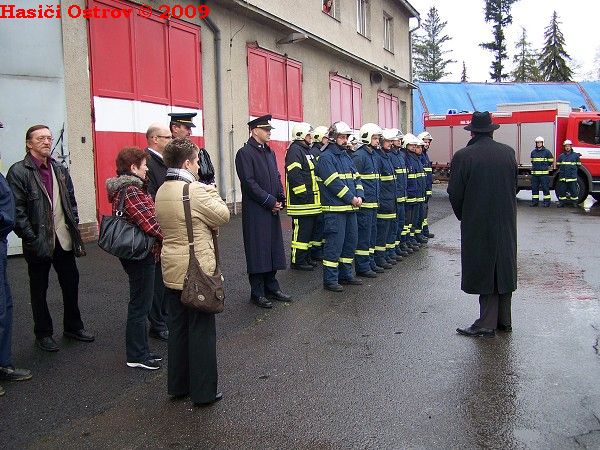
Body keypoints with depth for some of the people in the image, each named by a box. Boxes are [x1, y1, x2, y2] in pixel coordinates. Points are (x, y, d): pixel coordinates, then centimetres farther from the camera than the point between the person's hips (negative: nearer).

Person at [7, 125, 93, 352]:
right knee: (39, 289, 10)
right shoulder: (19, 171, -8)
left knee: (71, 283, 13)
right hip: (39, 242, -5)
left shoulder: (60, 170, 8)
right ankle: (43, 334, 25)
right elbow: (17, 210, -12)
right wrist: (31, 239, -16)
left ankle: (73, 326, 30)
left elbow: (71, 201, 14)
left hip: (64, 239, 5)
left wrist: (74, 227, 6)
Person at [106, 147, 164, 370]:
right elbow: (148, 222, -24)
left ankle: (141, 350, 30)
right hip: (140, 254, -10)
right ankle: (136, 356, 14)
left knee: (140, 304, 18)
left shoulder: (128, 187, 12)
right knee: (140, 305, 1)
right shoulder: (130, 191, -20)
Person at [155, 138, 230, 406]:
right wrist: (212, 191, 1)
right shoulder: (195, 190, -19)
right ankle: (203, 391, 13)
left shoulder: (161, 192, 7)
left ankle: (178, 386, 28)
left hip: (172, 271, 8)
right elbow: (223, 216, -12)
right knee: (201, 331, 3)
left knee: (178, 328, 17)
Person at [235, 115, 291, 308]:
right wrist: (270, 201, -15)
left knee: (273, 249, 12)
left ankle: (271, 288, 24)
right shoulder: (245, 153, -10)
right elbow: (249, 183, -16)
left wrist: (280, 199, 2)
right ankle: (257, 293, 10)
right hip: (255, 211, -8)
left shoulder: (269, 152, 14)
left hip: (272, 210, 8)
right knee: (258, 251, -1)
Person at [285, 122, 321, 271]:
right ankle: (297, 261, 3)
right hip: (301, 202, -10)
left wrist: (316, 195, 21)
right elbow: (294, 175, -21)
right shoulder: (295, 150, -12)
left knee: (309, 230, 15)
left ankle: (306, 258, 25)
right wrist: (303, 195, -23)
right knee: (301, 231, -5)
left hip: (312, 202, 10)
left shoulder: (307, 150, 20)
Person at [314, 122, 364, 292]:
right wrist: (351, 198, -16)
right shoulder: (326, 157, -9)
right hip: (335, 209, -9)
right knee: (335, 243, -7)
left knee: (351, 241, 14)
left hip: (351, 207, 9)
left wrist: (359, 196, -2)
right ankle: (330, 279, 1)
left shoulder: (346, 156, 19)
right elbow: (334, 182, -17)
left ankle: (345, 274, 26)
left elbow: (356, 177, 15)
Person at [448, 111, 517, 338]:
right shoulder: (508, 153, 1)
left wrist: (463, 217, 8)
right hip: (506, 224, 5)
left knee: (483, 270, 3)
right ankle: (504, 321, 25)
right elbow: (514, 186, 9)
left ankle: (487, 323, 5)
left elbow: (455, 193, -8)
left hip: (477, 224, -4)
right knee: (504, 270, 14)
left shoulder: (463, 156, -13)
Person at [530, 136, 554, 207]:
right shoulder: (533, 152, 12)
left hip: (544, 173, -4)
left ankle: (547, 202, 2)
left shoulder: (547, 152, -1)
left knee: (545, 188, -3)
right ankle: (535, 202, 12)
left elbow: (551, 161, 7)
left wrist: (545, 166, 10)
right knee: (534, 188, 6)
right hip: (534, 173, 4)